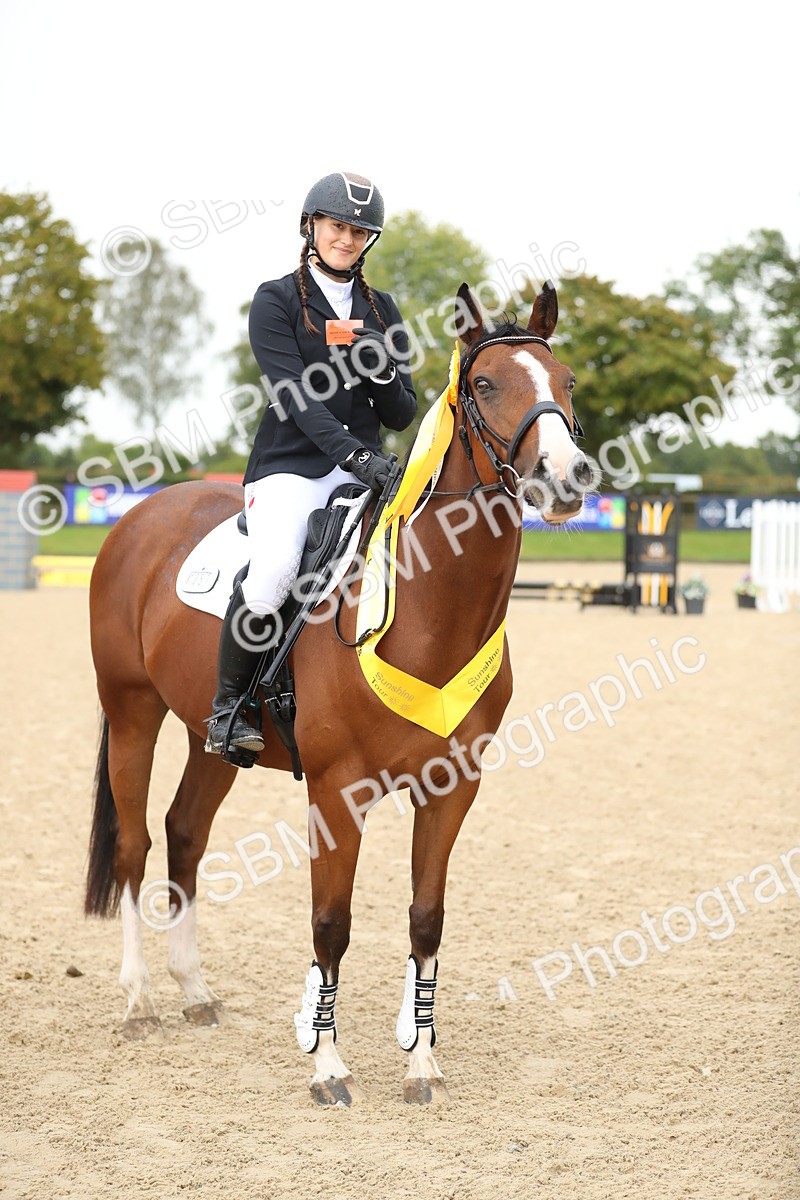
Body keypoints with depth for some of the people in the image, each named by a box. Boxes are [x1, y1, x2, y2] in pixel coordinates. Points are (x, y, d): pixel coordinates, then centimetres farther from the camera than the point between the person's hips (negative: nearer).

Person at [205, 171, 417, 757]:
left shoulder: (382, 312, 16)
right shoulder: (276, 301, 3)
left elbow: (402, 415, 13)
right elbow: (293, 394, -11)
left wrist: (381, 370, -9)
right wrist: (349, 451, -25)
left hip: (364, 465, 4)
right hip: (291, 467, -4)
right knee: (276, 566, -33)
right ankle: (228, 703, -13)